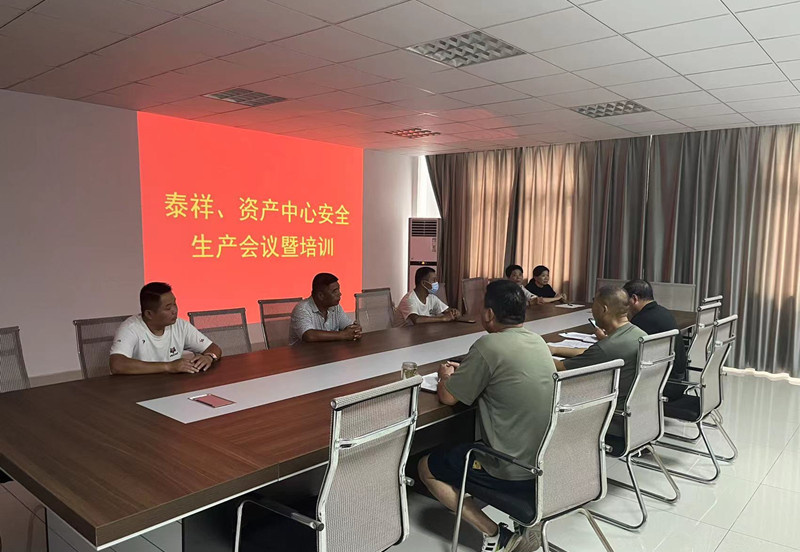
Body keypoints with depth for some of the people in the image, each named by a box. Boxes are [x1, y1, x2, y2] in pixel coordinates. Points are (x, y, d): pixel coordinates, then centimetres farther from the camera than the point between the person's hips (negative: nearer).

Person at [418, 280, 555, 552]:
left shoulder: (489, 346, -22)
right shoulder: (538, 342, 2)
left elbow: (448, 397, -10)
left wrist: (445, 375, 10)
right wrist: (463, 372, 20)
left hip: (513, 473, -8)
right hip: (548, 463, 8)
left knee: (426, 467, 13)